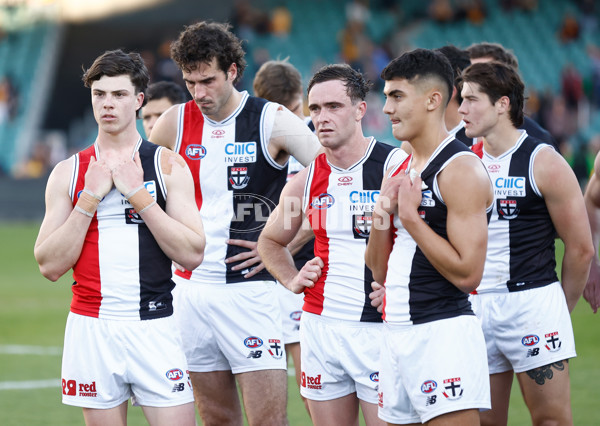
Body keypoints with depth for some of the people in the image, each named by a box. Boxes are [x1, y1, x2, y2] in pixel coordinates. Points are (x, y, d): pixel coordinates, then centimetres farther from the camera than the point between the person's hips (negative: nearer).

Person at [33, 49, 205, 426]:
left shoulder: (169, 165, 3)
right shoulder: (68, 173, 7)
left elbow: (193, 254, -6)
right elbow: (50, 265, 0)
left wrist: (139, 194, -10)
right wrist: (90, 198, -7)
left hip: (156, 326, -1)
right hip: (92, 327, 1)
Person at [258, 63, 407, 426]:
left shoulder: (396, 166, -8)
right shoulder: (307, 181, 8)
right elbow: (271, 240, 26)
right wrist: (292, 280, 9)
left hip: (379, 327, -5)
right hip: (321, 325, 5)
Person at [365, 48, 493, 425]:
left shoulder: (461, 170, -11)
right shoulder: (399, 172, 16)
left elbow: (467, 273, -18)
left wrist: (410, 216, -14)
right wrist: (381, 214, 1)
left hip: (444, 333, -9)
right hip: (396, 334, 9)